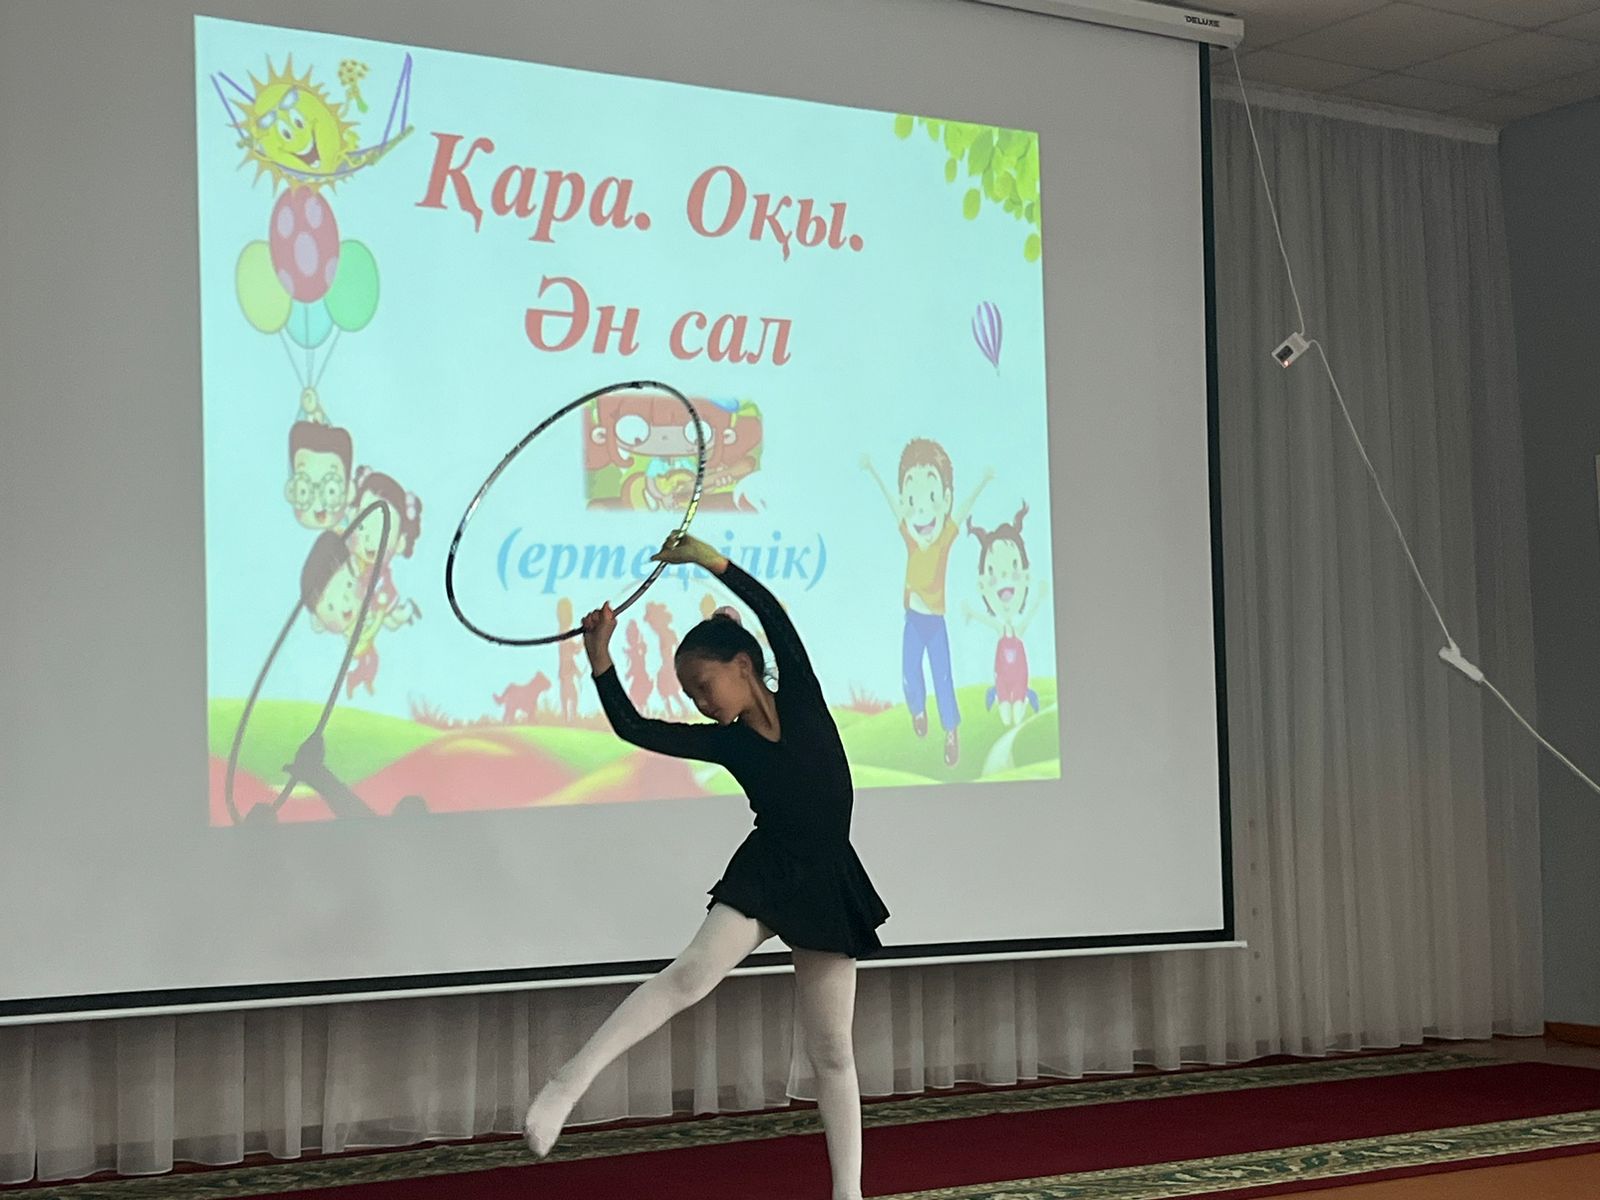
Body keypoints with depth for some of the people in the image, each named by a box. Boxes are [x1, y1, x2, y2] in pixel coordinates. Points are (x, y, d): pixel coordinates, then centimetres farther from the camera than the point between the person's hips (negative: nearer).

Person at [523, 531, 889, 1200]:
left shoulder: (802, 700, -1)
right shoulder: (723, 743, 3)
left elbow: (775, 615, -14)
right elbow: (632, 729, -2)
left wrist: (710, 559, -19)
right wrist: (601, 660, -10)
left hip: (826, 884, 0)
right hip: (763, 875, 0)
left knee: (832, 1050, 6)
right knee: (692, 972, -26)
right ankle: (571, 1081, -30)